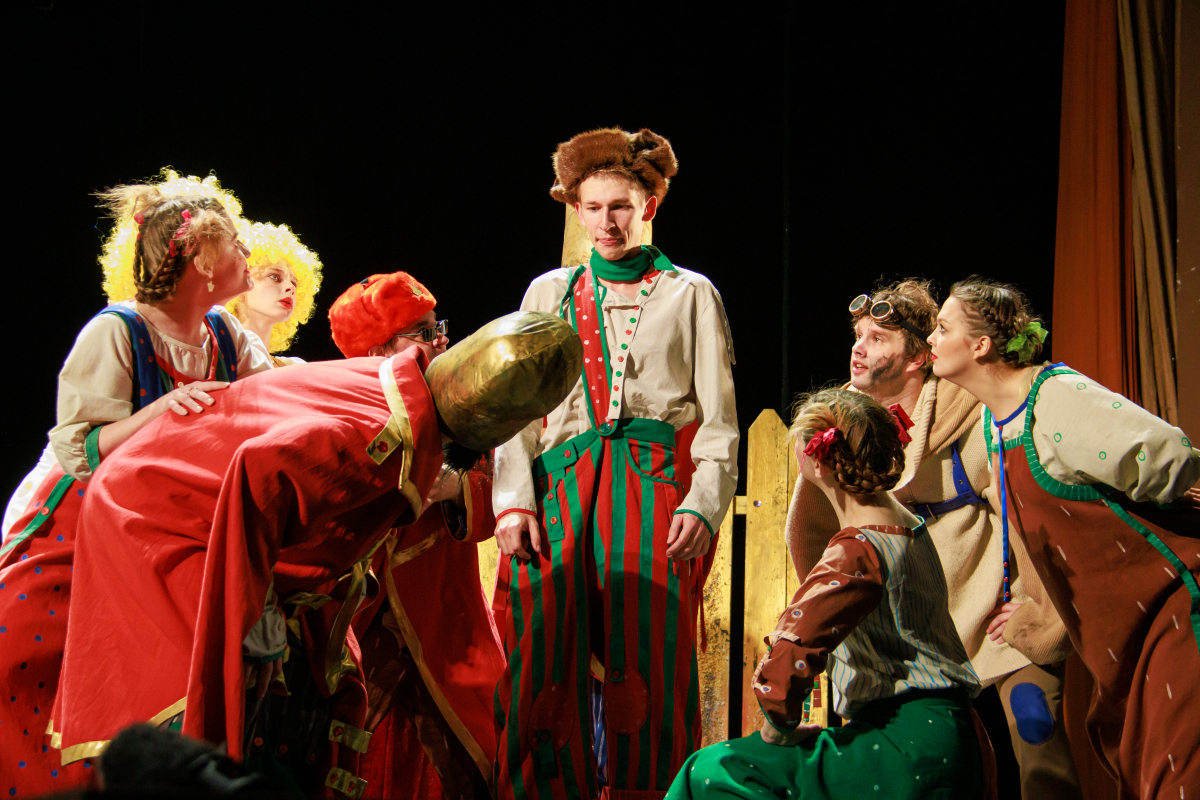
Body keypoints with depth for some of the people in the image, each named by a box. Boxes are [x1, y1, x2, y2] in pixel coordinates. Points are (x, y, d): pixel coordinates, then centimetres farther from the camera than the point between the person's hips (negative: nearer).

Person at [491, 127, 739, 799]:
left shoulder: (691, 293, 13)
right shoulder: (549, 293, 19)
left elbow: (719, 416, 7)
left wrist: (702, 504, -9)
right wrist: (514, 501, -2)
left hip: (657, 490, -2)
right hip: (562, 490, 2)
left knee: (649, 665, -8)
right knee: (544, 662, -7)